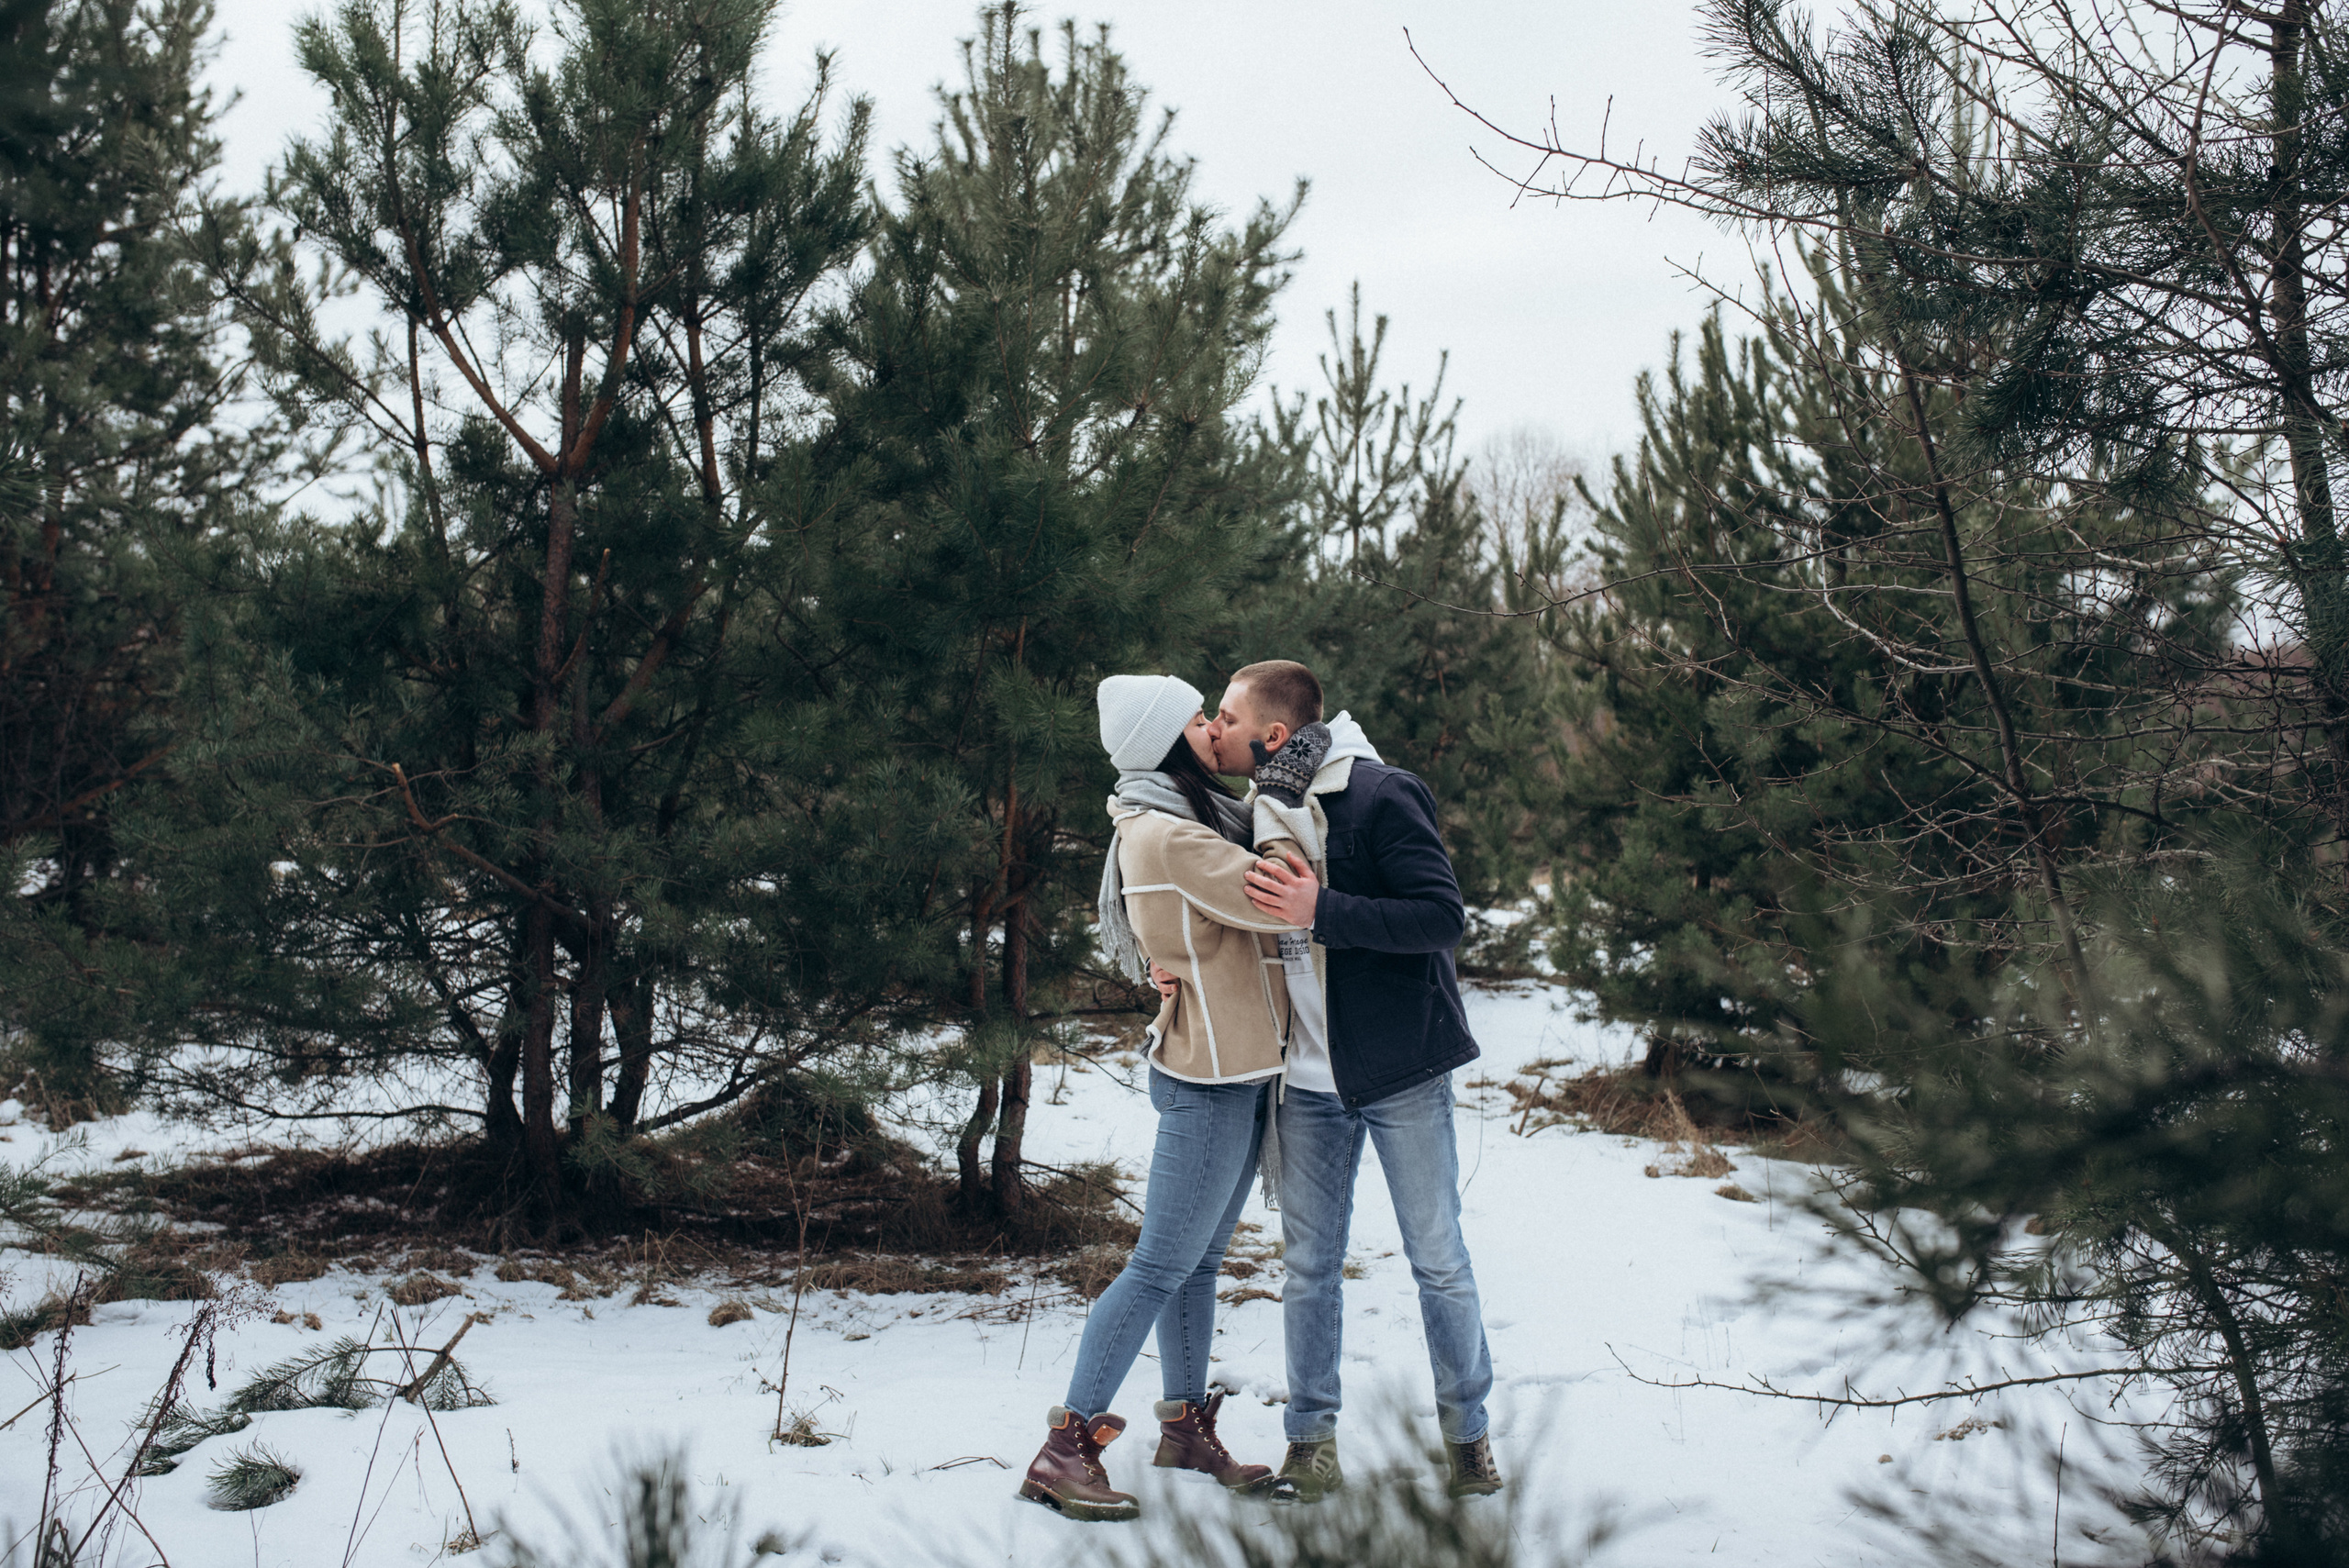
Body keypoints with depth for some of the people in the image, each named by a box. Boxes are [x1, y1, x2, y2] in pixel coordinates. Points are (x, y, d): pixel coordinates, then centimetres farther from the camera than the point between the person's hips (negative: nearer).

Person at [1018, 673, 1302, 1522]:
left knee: (1200, 1260, 15)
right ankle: (1066, 1447, 0)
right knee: (1161, 1266, -6)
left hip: (1235, 1069, 10)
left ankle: (1187, 1426, 25)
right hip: (1211, 1078, -10)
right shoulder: (1166, 835, -20)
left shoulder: (1189, 819, 12)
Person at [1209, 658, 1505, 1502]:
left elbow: (1445, 916, -21)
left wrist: (1322, 911, -29)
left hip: (1401, 1069, -5)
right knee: (1309, 1264, 8)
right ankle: (1311, 1432, 20)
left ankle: (1467, 1425, 21)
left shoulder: (1379, 795, -15)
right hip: (1307, 1080, 5)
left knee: (1438, 1258, 5)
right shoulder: (1259, 809, 7)